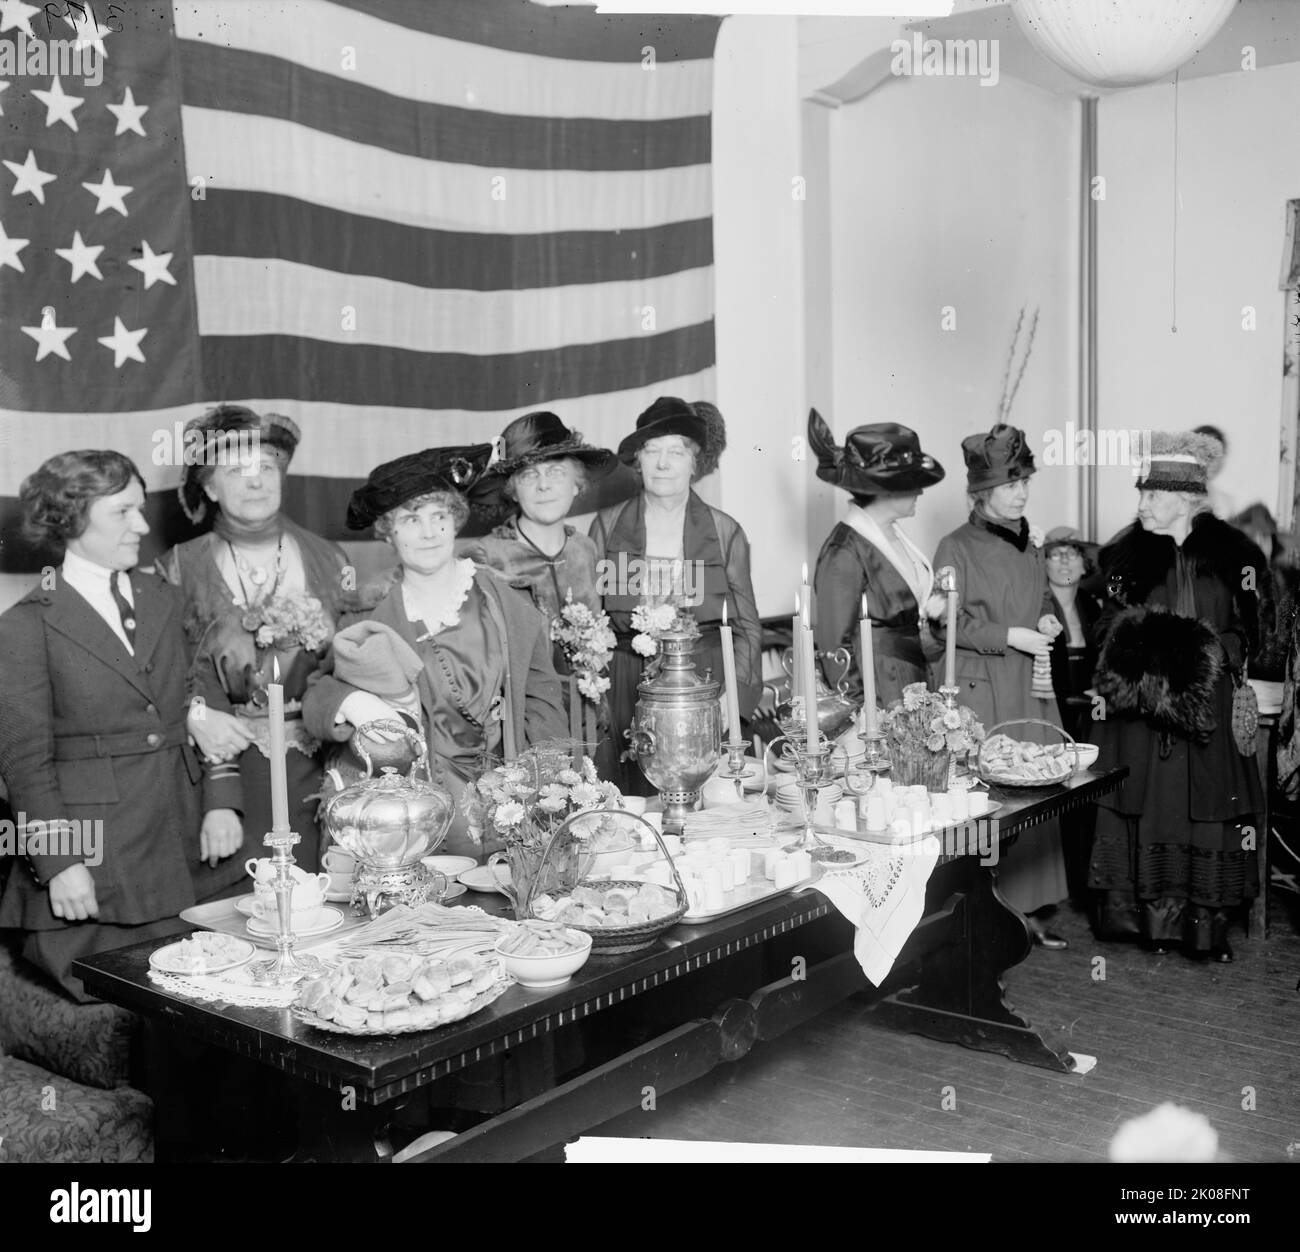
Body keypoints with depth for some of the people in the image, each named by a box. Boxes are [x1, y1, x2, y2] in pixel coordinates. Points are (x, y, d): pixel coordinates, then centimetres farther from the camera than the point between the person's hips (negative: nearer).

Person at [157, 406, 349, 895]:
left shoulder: (326, 559, 7)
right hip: (224, 769, -1)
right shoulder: (182, 570, 0)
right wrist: (218, 798, -13)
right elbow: (186, 687, -5)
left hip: (316, 778, 2)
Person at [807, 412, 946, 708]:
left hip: (910, 689, 7)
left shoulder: (893, 534, 8)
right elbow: (834, 645, -12)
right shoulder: (844, 555, -16)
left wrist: (931, 609, 6)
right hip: (876, 699, -7)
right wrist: (860, 711, -13)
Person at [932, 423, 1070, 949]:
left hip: (1030, 687, 6)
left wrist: (1046, 623, 5)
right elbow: (945, 624, -9)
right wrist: (1009, 636, -14)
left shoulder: (1030, 544, 14)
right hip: (979, 689, -6)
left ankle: (1029, 907, 13)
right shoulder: (957, 547, -4)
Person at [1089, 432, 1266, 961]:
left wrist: (1206, 655, -13)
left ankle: (1206, 922, 11)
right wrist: (1149, 656, -11)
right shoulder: (1126, 554, 3)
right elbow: (1110, 634, 6)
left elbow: (1244, 635, 4)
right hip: (1140, 711, 0)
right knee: (1148, 808, 3)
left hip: (1206, 710, 0)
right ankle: (1145, 914, 12)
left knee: (1206, 810, 2)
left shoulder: (1230, 554, 1)